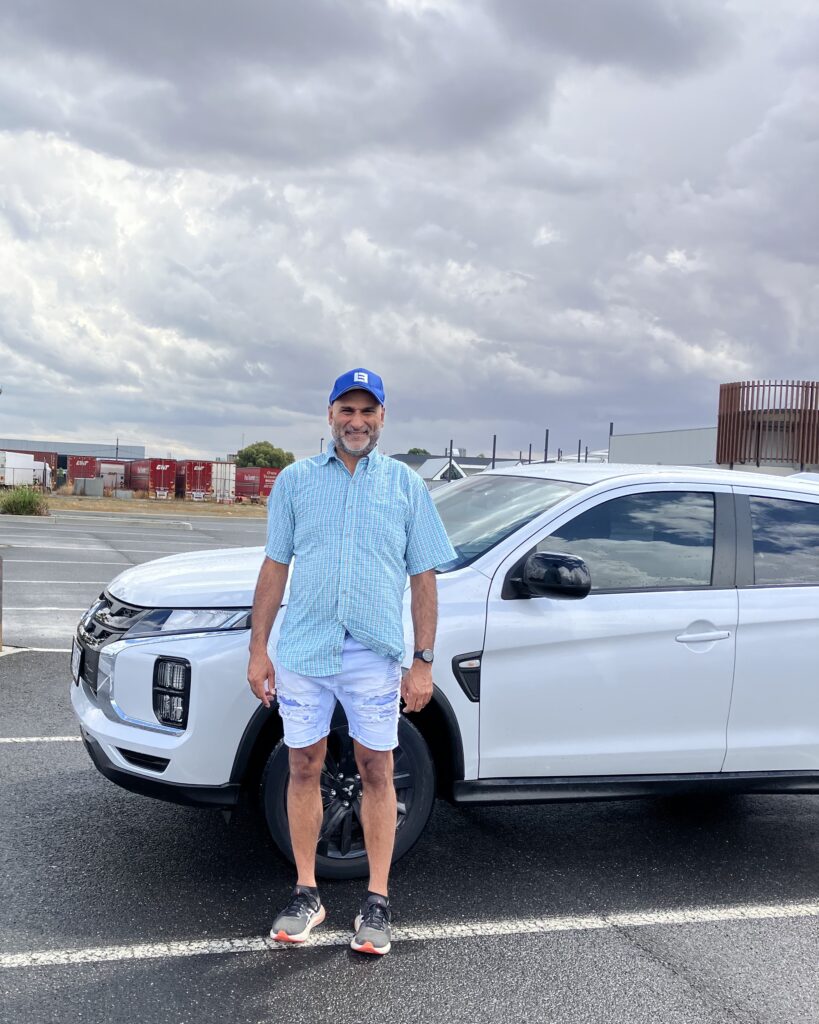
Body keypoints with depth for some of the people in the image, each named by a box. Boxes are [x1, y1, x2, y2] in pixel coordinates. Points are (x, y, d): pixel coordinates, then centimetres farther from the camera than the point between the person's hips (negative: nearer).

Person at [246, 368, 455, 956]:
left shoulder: (405, 484, 5)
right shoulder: (296, 480, 7)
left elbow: (424, 578, 4)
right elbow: (276, 567, 9)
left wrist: (424, 662, -2)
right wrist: (259, 649, 3)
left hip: (376, 657, -1)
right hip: (303, 651, 1)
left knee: (377, 774, 6)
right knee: (304, 769, 8)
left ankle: (378, 902, 18)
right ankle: (306, 895, 23)